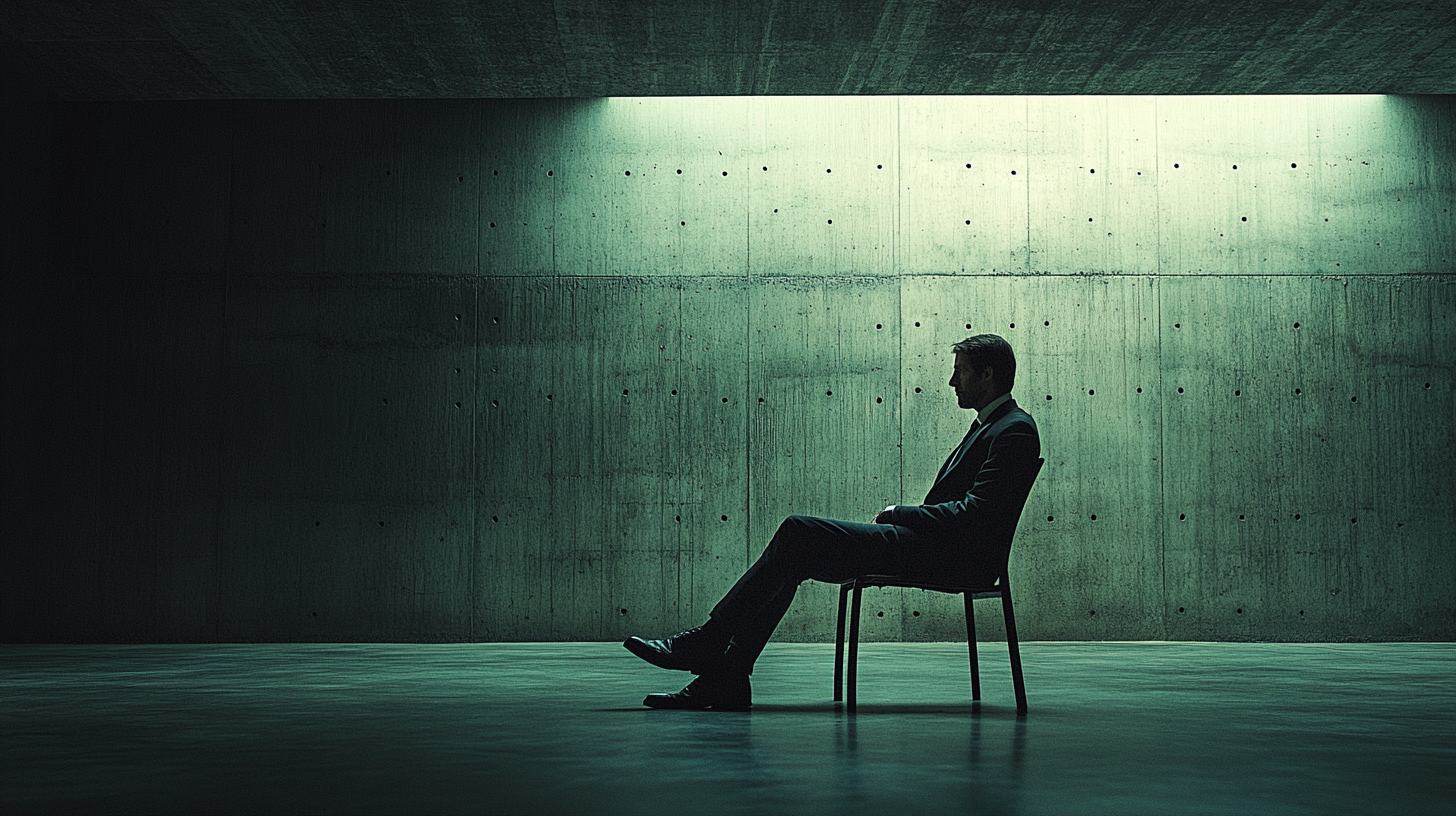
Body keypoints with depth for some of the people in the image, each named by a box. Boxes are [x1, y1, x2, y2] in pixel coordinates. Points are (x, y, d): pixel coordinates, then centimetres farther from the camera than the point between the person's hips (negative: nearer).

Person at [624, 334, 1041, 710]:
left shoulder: (1015, 430, -9)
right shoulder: (988, 424, 23)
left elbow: (973, 514, -18)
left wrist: (898, 513, -8)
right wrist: (901, 517, 6)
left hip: (956, 555, -10)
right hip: (936, 544, 10)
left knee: (799, 530, -17)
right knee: (793, 556, -3)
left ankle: (708, 639, -12)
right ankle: (725, 679, -7)